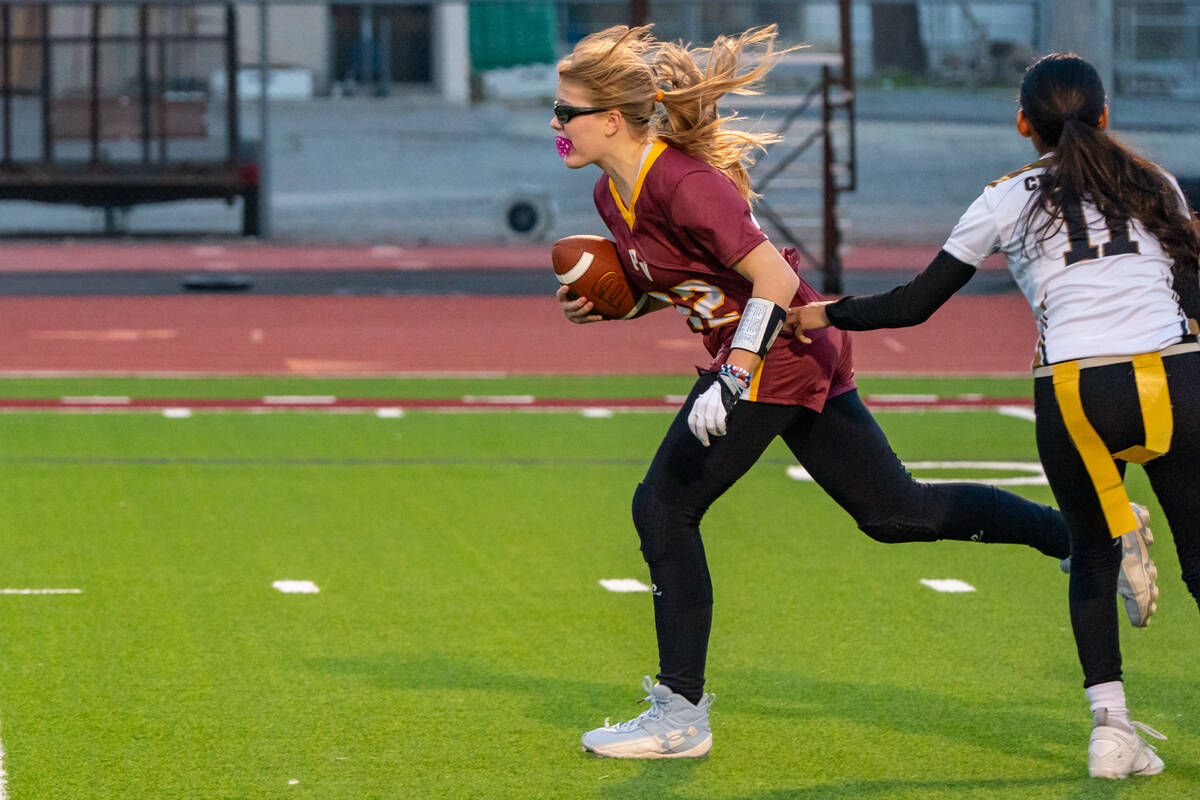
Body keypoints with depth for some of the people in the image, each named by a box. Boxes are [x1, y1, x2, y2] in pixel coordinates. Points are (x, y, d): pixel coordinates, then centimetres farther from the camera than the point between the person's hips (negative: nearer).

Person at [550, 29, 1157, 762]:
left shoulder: (681, 184, -23)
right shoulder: (614, 194, 6)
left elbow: (775, 279, -25)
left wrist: (729, 382, -31)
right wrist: (605, 306, 3)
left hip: (775, 358, -10)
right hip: (798, 362, 10)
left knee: (664, 508, -8)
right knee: (896, 512, 15)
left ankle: (681, 716, -1)